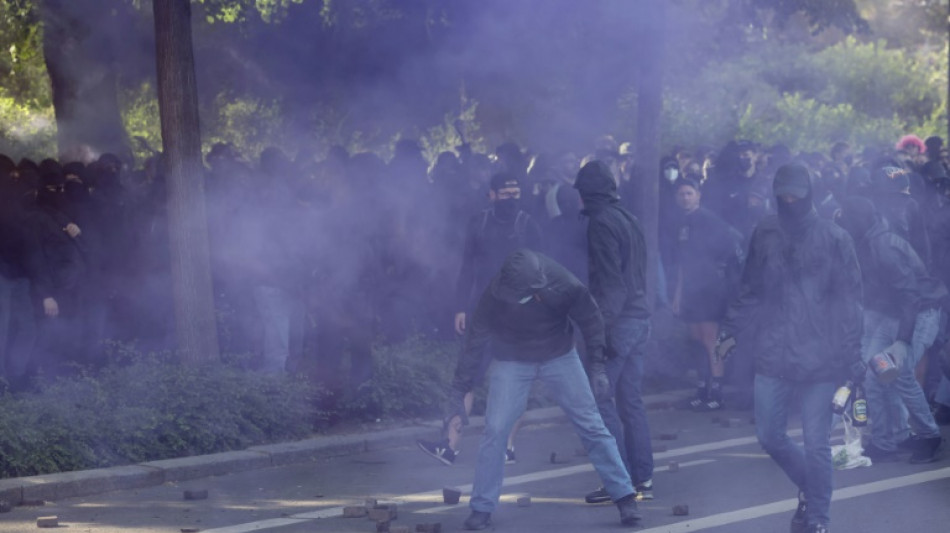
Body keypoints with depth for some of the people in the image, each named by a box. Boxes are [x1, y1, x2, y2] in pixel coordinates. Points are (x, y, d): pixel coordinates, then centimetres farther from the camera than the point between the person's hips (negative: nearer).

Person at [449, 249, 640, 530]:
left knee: (591, 426, -1)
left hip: (559, 357, 0)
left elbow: (591, 321, -8)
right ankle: (481, 509, 1)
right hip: (511, 362, 0)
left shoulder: (565, 287, -29)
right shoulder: (495, 296, -28)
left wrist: (598, 367, -9)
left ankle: (625, 498, 8)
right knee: (494, 430, -11)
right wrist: (459, 388, -7)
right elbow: (475, 341, -13)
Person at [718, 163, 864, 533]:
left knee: (815, 444, -2)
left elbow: (849, 303, -4)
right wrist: (732, 330, 7)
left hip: (820, 360, -4)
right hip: (773, 356, 4)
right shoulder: (765, 235, 5)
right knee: (769, 436, 9)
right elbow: (749, 291, 15)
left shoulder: (834, 239, -5)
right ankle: (809, 487, 35)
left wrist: (852, 358, -8)